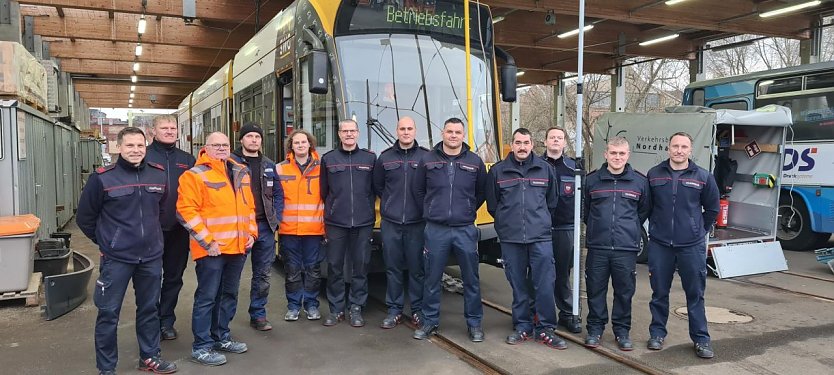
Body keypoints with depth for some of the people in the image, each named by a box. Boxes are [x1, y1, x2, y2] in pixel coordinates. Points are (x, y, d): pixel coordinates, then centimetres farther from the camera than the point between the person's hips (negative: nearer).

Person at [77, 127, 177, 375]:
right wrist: (105, 241, 6)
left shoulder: (159, 174, 2)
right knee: (109, 313, 3)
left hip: (151, 257, 4)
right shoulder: (102, 178, -9)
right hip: (116, 259, -3)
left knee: (149, 309, 15)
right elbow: (84, 217, 1)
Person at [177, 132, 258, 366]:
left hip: (238, 247, 7)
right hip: (211, 248, -7)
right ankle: (201, 347, 10)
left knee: (229, 294, 16)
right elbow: (186, 211, -14)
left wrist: (251, 232, 8)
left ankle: (221, 337, 30)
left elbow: (249, 206, 19)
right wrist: (207, 241, -17)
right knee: (207, 297, 0)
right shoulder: (195, 175, -8)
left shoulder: (241, 173, 13)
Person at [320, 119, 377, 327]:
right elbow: (324, 191, 10)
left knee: (361, 266, 4)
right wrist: (333, 209, 9)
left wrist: (367, 209, 7)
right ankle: (336, 309, 16)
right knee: (334, 266, 4)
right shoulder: (328, 159, 6)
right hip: (335, 223, 0)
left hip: (363, 223, 0)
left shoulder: (370, 158, 6)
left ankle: (356, 308, 17)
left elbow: (375, 189, 9)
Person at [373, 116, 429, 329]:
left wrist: (423, 206, 3)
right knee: (393, 268, 7)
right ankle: (394, 310, 17)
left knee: (417, 268, 4)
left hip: (417, 223, -2)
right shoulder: (385, 157, 7)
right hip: (390, 223, 2)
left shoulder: (426, 157, 0)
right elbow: (378, 185, 17)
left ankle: (418, 310, 17)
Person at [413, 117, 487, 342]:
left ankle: (474, 323, 20)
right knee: (432, 279, 8)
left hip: (466, 231, 0)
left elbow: (481, 193, 14)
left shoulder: (475, 162, 2)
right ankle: (430, 322, 22)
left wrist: (468, 211, 10)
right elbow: (419, 191, 13)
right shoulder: (428, 160, 2)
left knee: (471, 280, 7)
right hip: (436, 230, 0)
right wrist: (431, 211, 10)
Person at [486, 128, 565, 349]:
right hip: (510, 239, 0)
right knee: (518, 286, 8)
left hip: (540, 237, 0)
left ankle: (545, 329, 10)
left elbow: (552, 201, 17)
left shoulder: (545, 169, 8)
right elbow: (492, 204, 13)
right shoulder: (498, 171, 5)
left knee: (545, 285, -3)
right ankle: (523, 327, 20)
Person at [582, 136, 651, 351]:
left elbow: (645, 211, 16)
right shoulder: (592, 180, 3)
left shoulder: (640, 182, 3)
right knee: (595, 290, 7)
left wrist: (630, 229, 14)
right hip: (597, 247, 0)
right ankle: (595, 328, 21)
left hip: (627, 247, 0)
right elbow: (585, 210, 15)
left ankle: (622, 330, 22)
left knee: (625, 291, 7)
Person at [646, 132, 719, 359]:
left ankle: (701, 338, 17)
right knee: (659, 293, 10)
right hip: (659, 244, 1)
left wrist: (699, 231, 12)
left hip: (692, 246, -1)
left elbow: (712, 209, 12)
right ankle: (657, 333, 24)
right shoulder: (654, 175, 2)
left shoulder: (703, 177, 0)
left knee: (695, 294, 5)